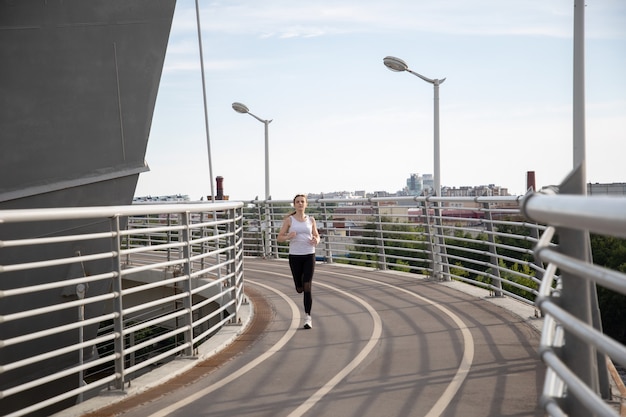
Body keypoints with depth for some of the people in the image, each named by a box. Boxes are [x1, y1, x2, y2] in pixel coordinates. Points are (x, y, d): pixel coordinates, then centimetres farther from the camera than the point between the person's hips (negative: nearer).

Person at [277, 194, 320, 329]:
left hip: (309, 256, 0)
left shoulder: (311, 220, 7)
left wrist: (316, 241, -7)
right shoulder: (289, 220, 1)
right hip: (294, 256, 0)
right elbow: (279, 237, 2)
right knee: (299, 289, 6)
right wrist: (288, 237, -19)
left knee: (307, 287, -10)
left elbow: (317, 236, 16)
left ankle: (308, 317, -7)